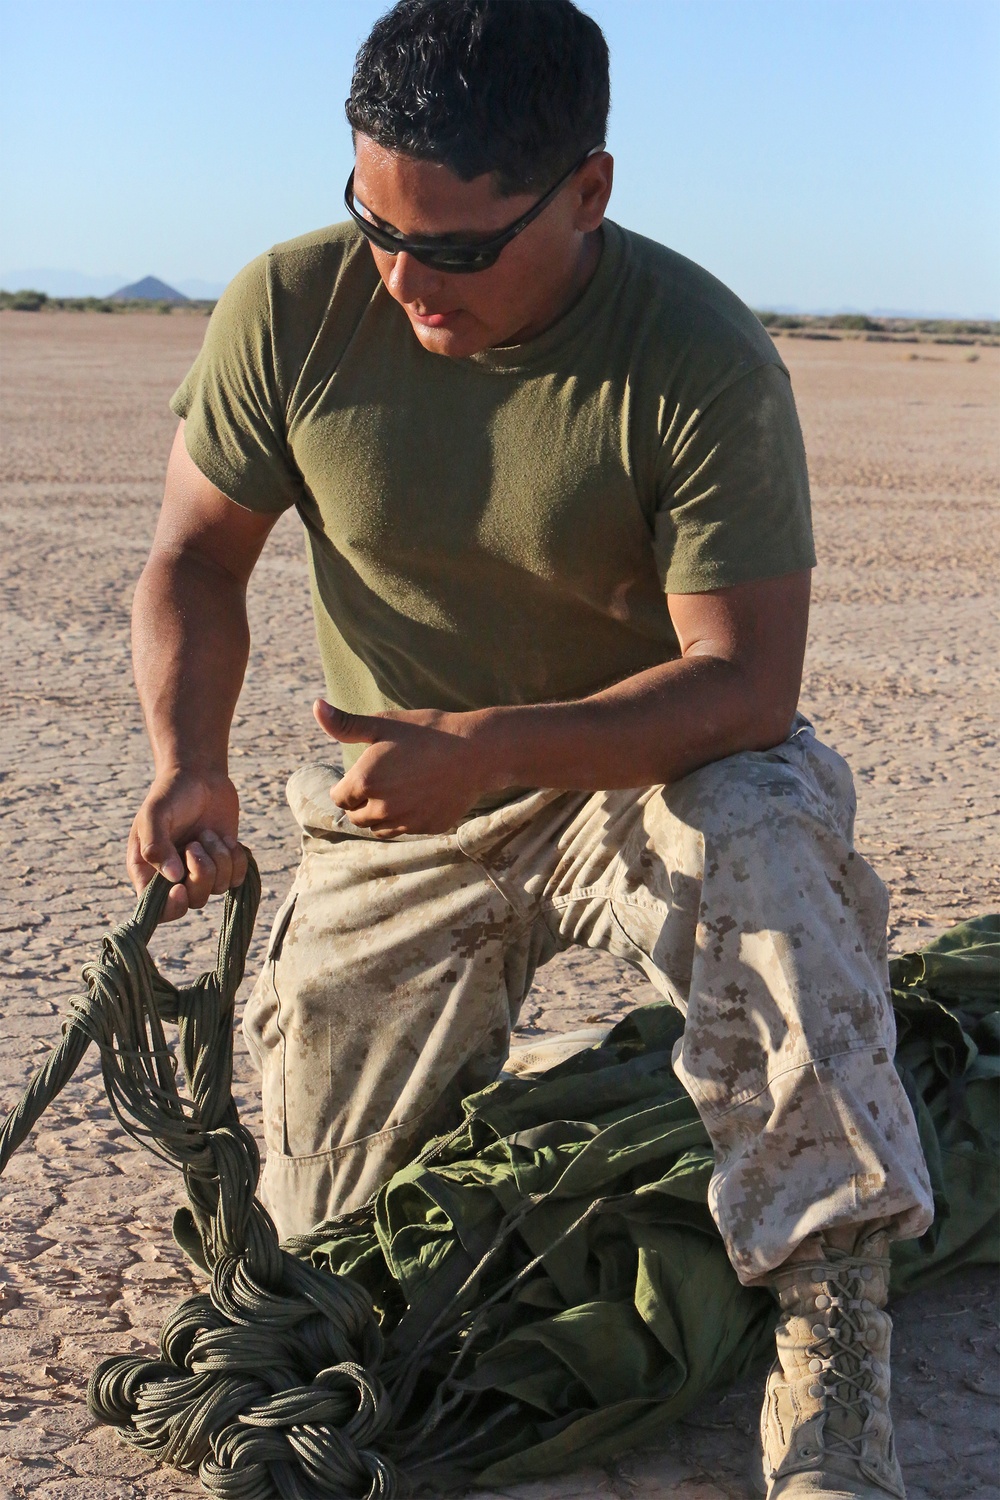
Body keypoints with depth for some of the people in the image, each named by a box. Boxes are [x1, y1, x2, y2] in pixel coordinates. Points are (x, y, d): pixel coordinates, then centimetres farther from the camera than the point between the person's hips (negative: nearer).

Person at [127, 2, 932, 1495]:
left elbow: (745, 683, -26)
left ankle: (832, 1349, -32)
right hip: (398, 821, 3)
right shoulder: (289, 310, -16)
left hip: (648, 766, -3)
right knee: (323, 1231, 10)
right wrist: (188, 763, -24)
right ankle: (478, 1058, 43)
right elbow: (197, 558, -5)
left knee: (767, 847, -40)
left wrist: (490, 745, -40)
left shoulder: (703, 361, -25)